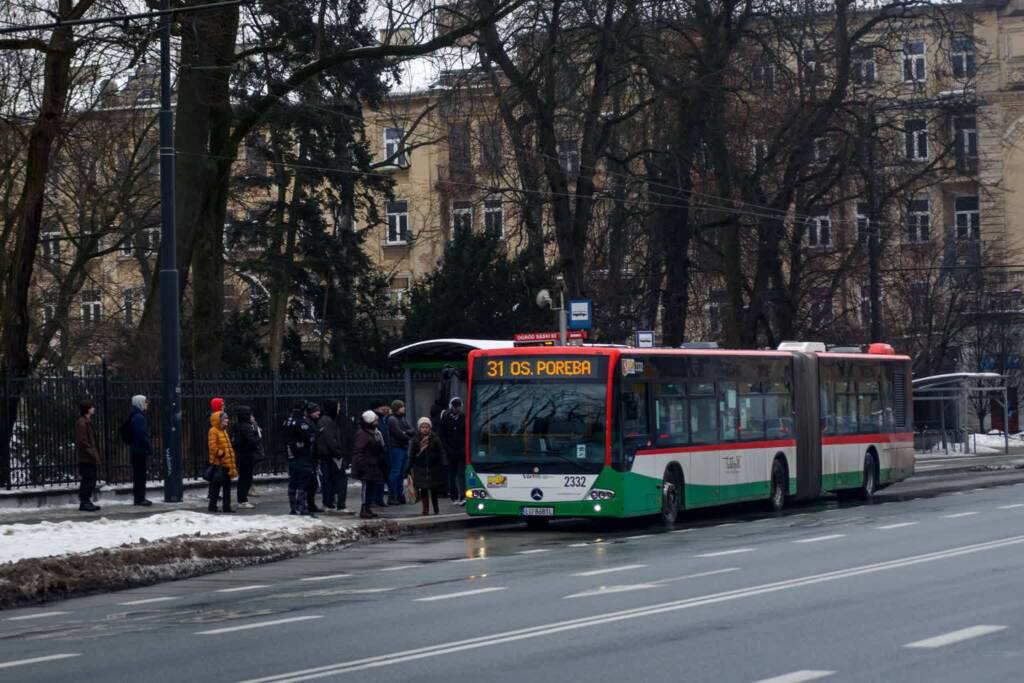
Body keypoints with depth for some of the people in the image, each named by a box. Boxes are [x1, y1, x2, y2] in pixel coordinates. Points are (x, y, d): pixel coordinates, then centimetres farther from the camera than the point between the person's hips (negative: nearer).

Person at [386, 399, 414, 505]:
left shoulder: (403, 419, 18)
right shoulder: (392, 419, -7)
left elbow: (413, 431, 10)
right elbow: (399, 434, -16)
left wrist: (406, 432, -10)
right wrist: (408, 437, 0)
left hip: (405, 449, 8)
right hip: (396, 448, -8)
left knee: (402, 473, 10)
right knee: (395, 473, -8)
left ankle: (400, 495, 15)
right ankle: (392, 497, -7)